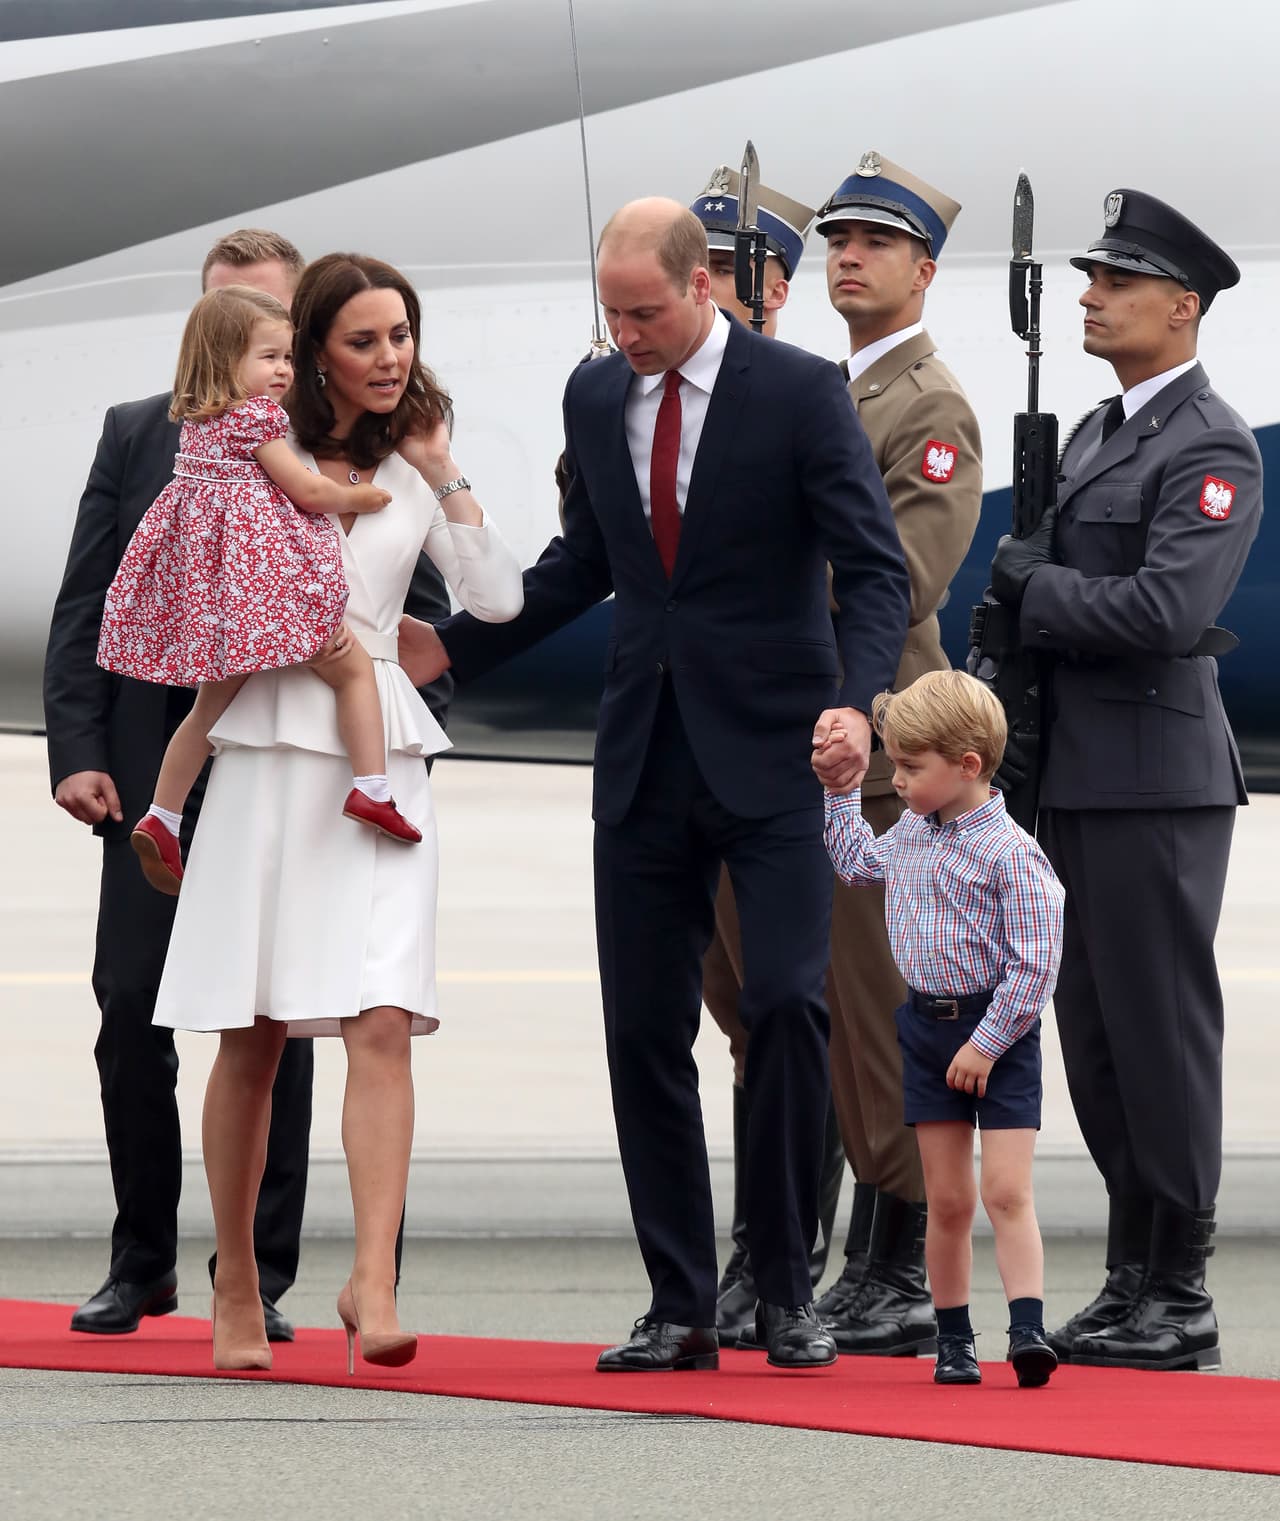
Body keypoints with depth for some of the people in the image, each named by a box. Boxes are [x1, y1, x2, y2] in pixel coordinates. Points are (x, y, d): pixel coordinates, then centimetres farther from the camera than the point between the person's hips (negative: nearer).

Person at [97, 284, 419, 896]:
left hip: (200, 567, 8)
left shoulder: (194, 423, 14)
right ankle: (371, 790, -8)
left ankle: (161, 819, 17)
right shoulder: (256, 417, -12)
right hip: (261, 568, -8)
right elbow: (306, 489, -11)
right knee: (354, 668, 3)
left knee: (213, 701, 19)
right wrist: (360, 497, 6)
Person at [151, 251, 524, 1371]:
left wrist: (441, 473, -1)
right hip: (269, 754, -1)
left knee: (383, 1024, -14)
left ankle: (373, 1280, -22)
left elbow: (499, 598, 2)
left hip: (383, 763, 1)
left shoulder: (414, 470, 13)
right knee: (252, 1040, 2)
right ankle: (237, 1286, 15)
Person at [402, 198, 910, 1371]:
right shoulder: (595, 399, 9)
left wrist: (857, 702, -24)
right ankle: (680, 1308, 9)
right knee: (644, 1032, 3)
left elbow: (875, 570, -8)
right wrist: (453, 648, 15)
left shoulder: (801, 393, -7)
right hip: (646, 761, 5)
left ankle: (787, 1292, 0)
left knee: (786, 1002, -13)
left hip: (770, 752, -5)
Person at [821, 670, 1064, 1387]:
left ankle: (1029, 1328, -17)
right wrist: (842, 793, 24)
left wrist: (988, 1042, -18)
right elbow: (858, 862, 31)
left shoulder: (1012, 853, -17)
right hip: (926, 1025, 6)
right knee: (947, 1199, 7)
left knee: (1007, 1191, -13)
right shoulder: (908, 836, 6)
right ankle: (954, 1340, 13)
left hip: (1000, 1031, -6)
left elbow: (1033, 965, -19)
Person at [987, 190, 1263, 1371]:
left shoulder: (1211, 450, -11)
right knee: (1095, 1036, 10)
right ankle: (1133, 1281, 17)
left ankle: (1180, 1299, 0)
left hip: (1156, 784, -9)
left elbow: (1166, 610, -23)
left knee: (1161, 1031, -5)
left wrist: (1030, 583, -11)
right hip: (1078, 779, 9)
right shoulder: (1097, 435, 18)